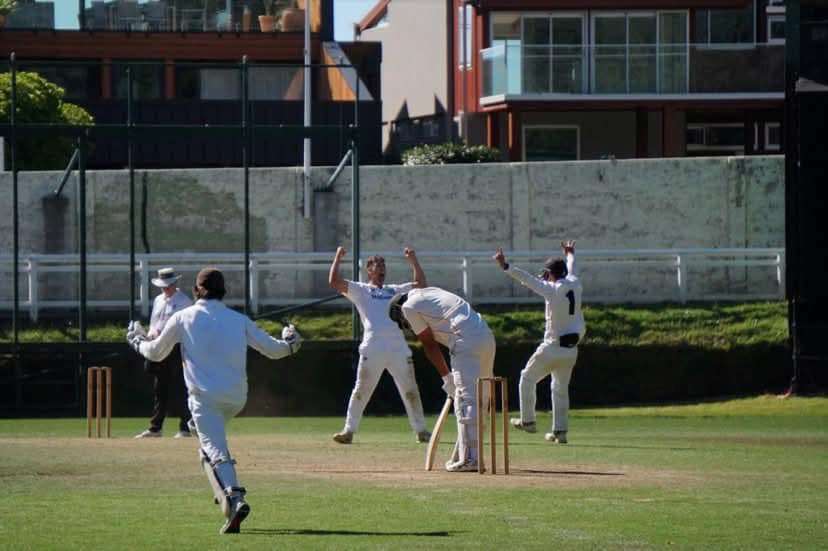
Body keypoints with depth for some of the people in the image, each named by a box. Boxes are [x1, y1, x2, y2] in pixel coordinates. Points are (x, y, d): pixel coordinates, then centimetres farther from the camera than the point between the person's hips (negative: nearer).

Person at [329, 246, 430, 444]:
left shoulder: (395, 290, 26)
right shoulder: (361, 290, 14)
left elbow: (420, 285, 27)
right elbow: (334, 281, 3)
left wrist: (413, 261, 23)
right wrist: (338, 257, 7)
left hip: (399, 348, 4)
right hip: (373, 348, -4)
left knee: (410, 391, 5)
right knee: (362, 390, -4)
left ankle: (421, 431, 12)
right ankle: (349, 431, -2)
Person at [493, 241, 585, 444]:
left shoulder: (552, 290, -17)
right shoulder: (575, 285, 3)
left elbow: (527, 279, -26)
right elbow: (571, 270, 25)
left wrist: (505, 266, -31)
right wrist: (570, 255, 47)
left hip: (552, 347, -6)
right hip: (572, 349, 6)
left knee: (527, 378, 12)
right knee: (561, 389, 16)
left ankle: (528, 421, 13)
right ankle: (560, 431, 14)